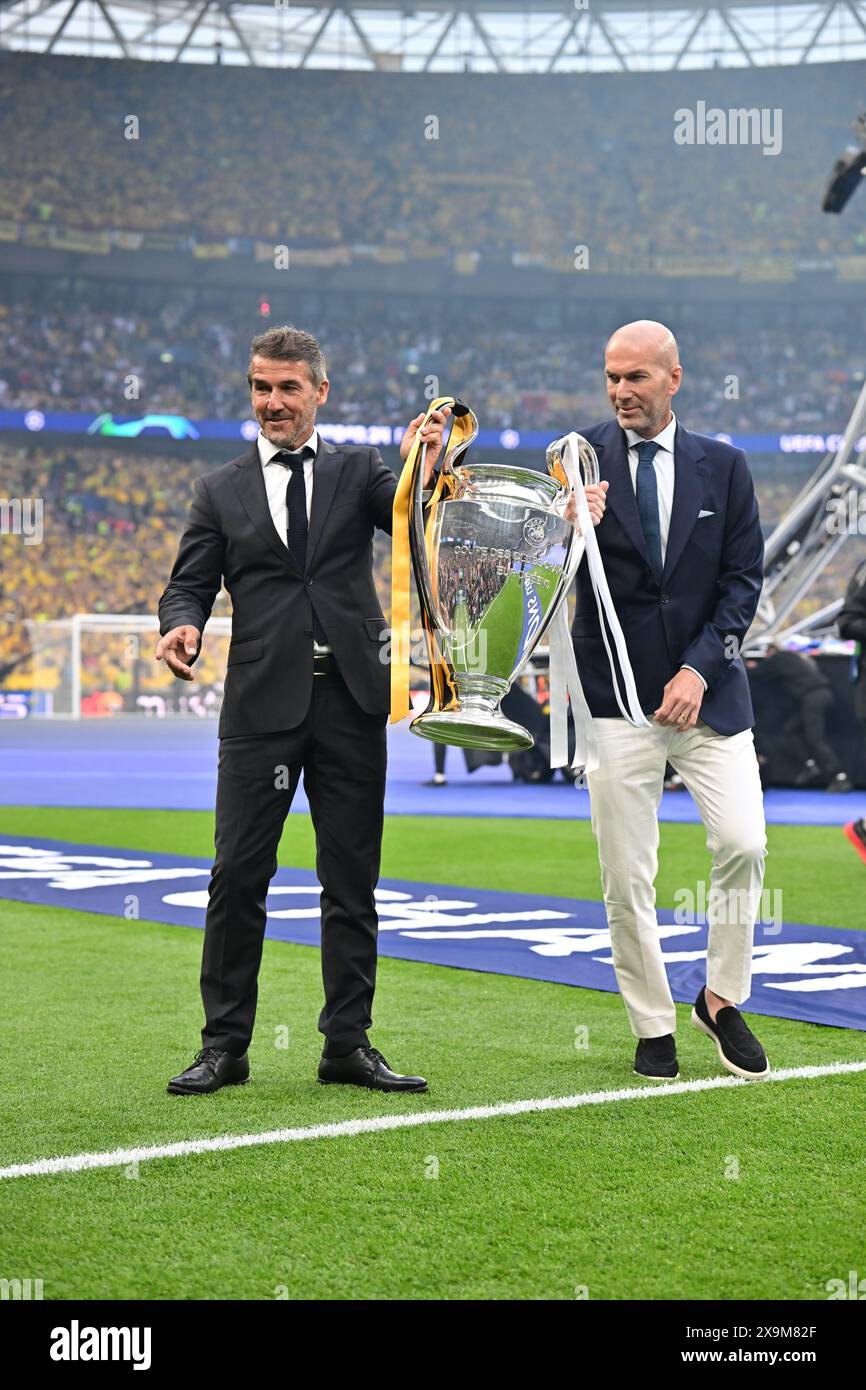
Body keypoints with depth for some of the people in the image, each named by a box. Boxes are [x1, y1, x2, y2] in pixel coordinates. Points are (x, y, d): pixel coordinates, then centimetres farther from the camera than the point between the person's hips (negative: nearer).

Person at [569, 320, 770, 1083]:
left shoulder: (723, 466, 5)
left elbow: (743, 579, 3)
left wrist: (700, 668, -10)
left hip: (707, 690, 1)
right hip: (618, 696, -1)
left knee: (744, 846, -8)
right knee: (626, 877, 1)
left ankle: (723, 999, 13)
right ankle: (653, 1027, 15)